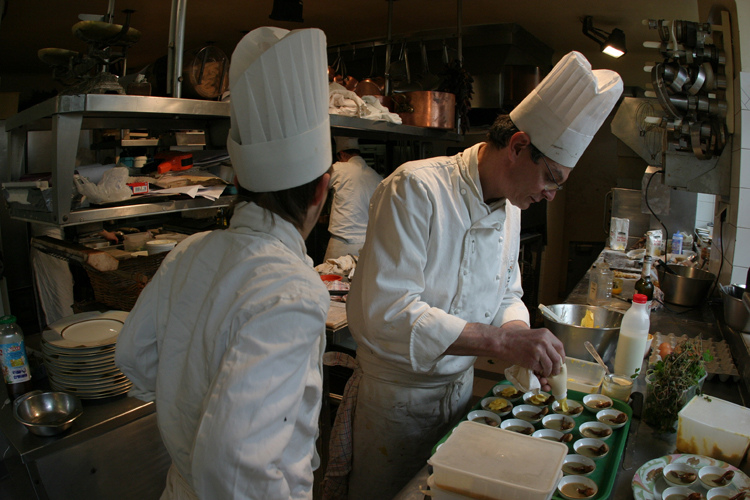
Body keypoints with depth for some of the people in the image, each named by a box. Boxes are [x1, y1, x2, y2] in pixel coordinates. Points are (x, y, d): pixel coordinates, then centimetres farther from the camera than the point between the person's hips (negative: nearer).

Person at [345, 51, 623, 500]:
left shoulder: (510, 207, 1)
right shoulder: (415, 189, -26)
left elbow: (507, 296, 10)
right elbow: (388, 312, -33)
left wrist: (525, 343, -12)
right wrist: (502, 341, -34)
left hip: (462, 385, 7)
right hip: (400, 392, -6)